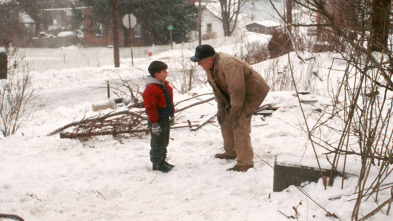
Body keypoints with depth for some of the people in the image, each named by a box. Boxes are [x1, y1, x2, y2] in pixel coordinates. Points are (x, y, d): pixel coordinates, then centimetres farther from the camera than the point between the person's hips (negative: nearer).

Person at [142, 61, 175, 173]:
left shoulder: (165, 85, 8)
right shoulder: (150, 89, -22)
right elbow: (150, 107, -22)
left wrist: (172, 114, 22)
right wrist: (154, 123, -22)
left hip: (166, 119, 9)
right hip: (158, 121, -9)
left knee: (164, 142, 19)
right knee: (157, 143, 1)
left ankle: (162, 160, 32)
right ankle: (156, 164, 13)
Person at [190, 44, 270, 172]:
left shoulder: (228, 65, -33)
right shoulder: (210, 66, -2)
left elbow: (237, 90, -31)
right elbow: (216, 87, 9)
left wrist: (235, 113, -25)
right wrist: (221, 107, 3)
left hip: (253, 92, -10)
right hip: (240, 93, 10)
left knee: (239, 124, -18)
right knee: (225, 120, 14)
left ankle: (245, 162, -13)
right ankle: (231, 152, 31)